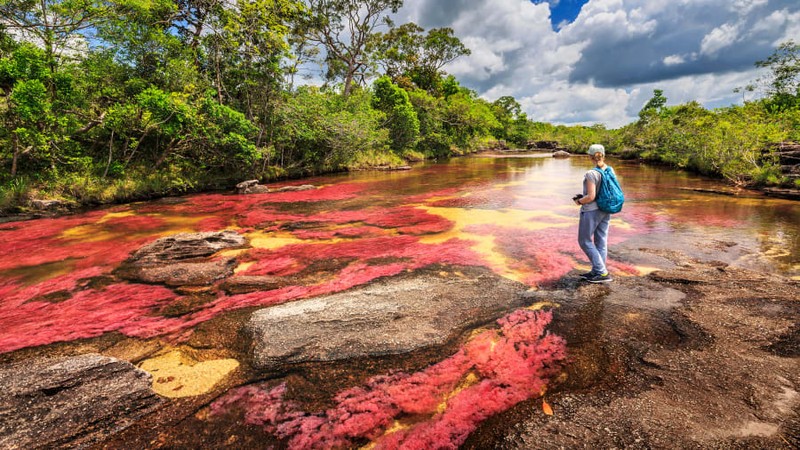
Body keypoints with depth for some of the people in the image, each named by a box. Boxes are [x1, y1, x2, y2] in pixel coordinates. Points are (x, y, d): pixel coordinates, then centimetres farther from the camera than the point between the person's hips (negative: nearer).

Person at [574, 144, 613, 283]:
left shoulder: (591, 174, -21)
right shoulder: (610, 170, 2)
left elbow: (591, 197, -24)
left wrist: (579, 201, -3)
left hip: (591, 211, -8)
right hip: (605, 210, 8)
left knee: (585, 241, 4)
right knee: (601, 241, 12)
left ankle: (603, 273, 4)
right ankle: (596, 272, 22)